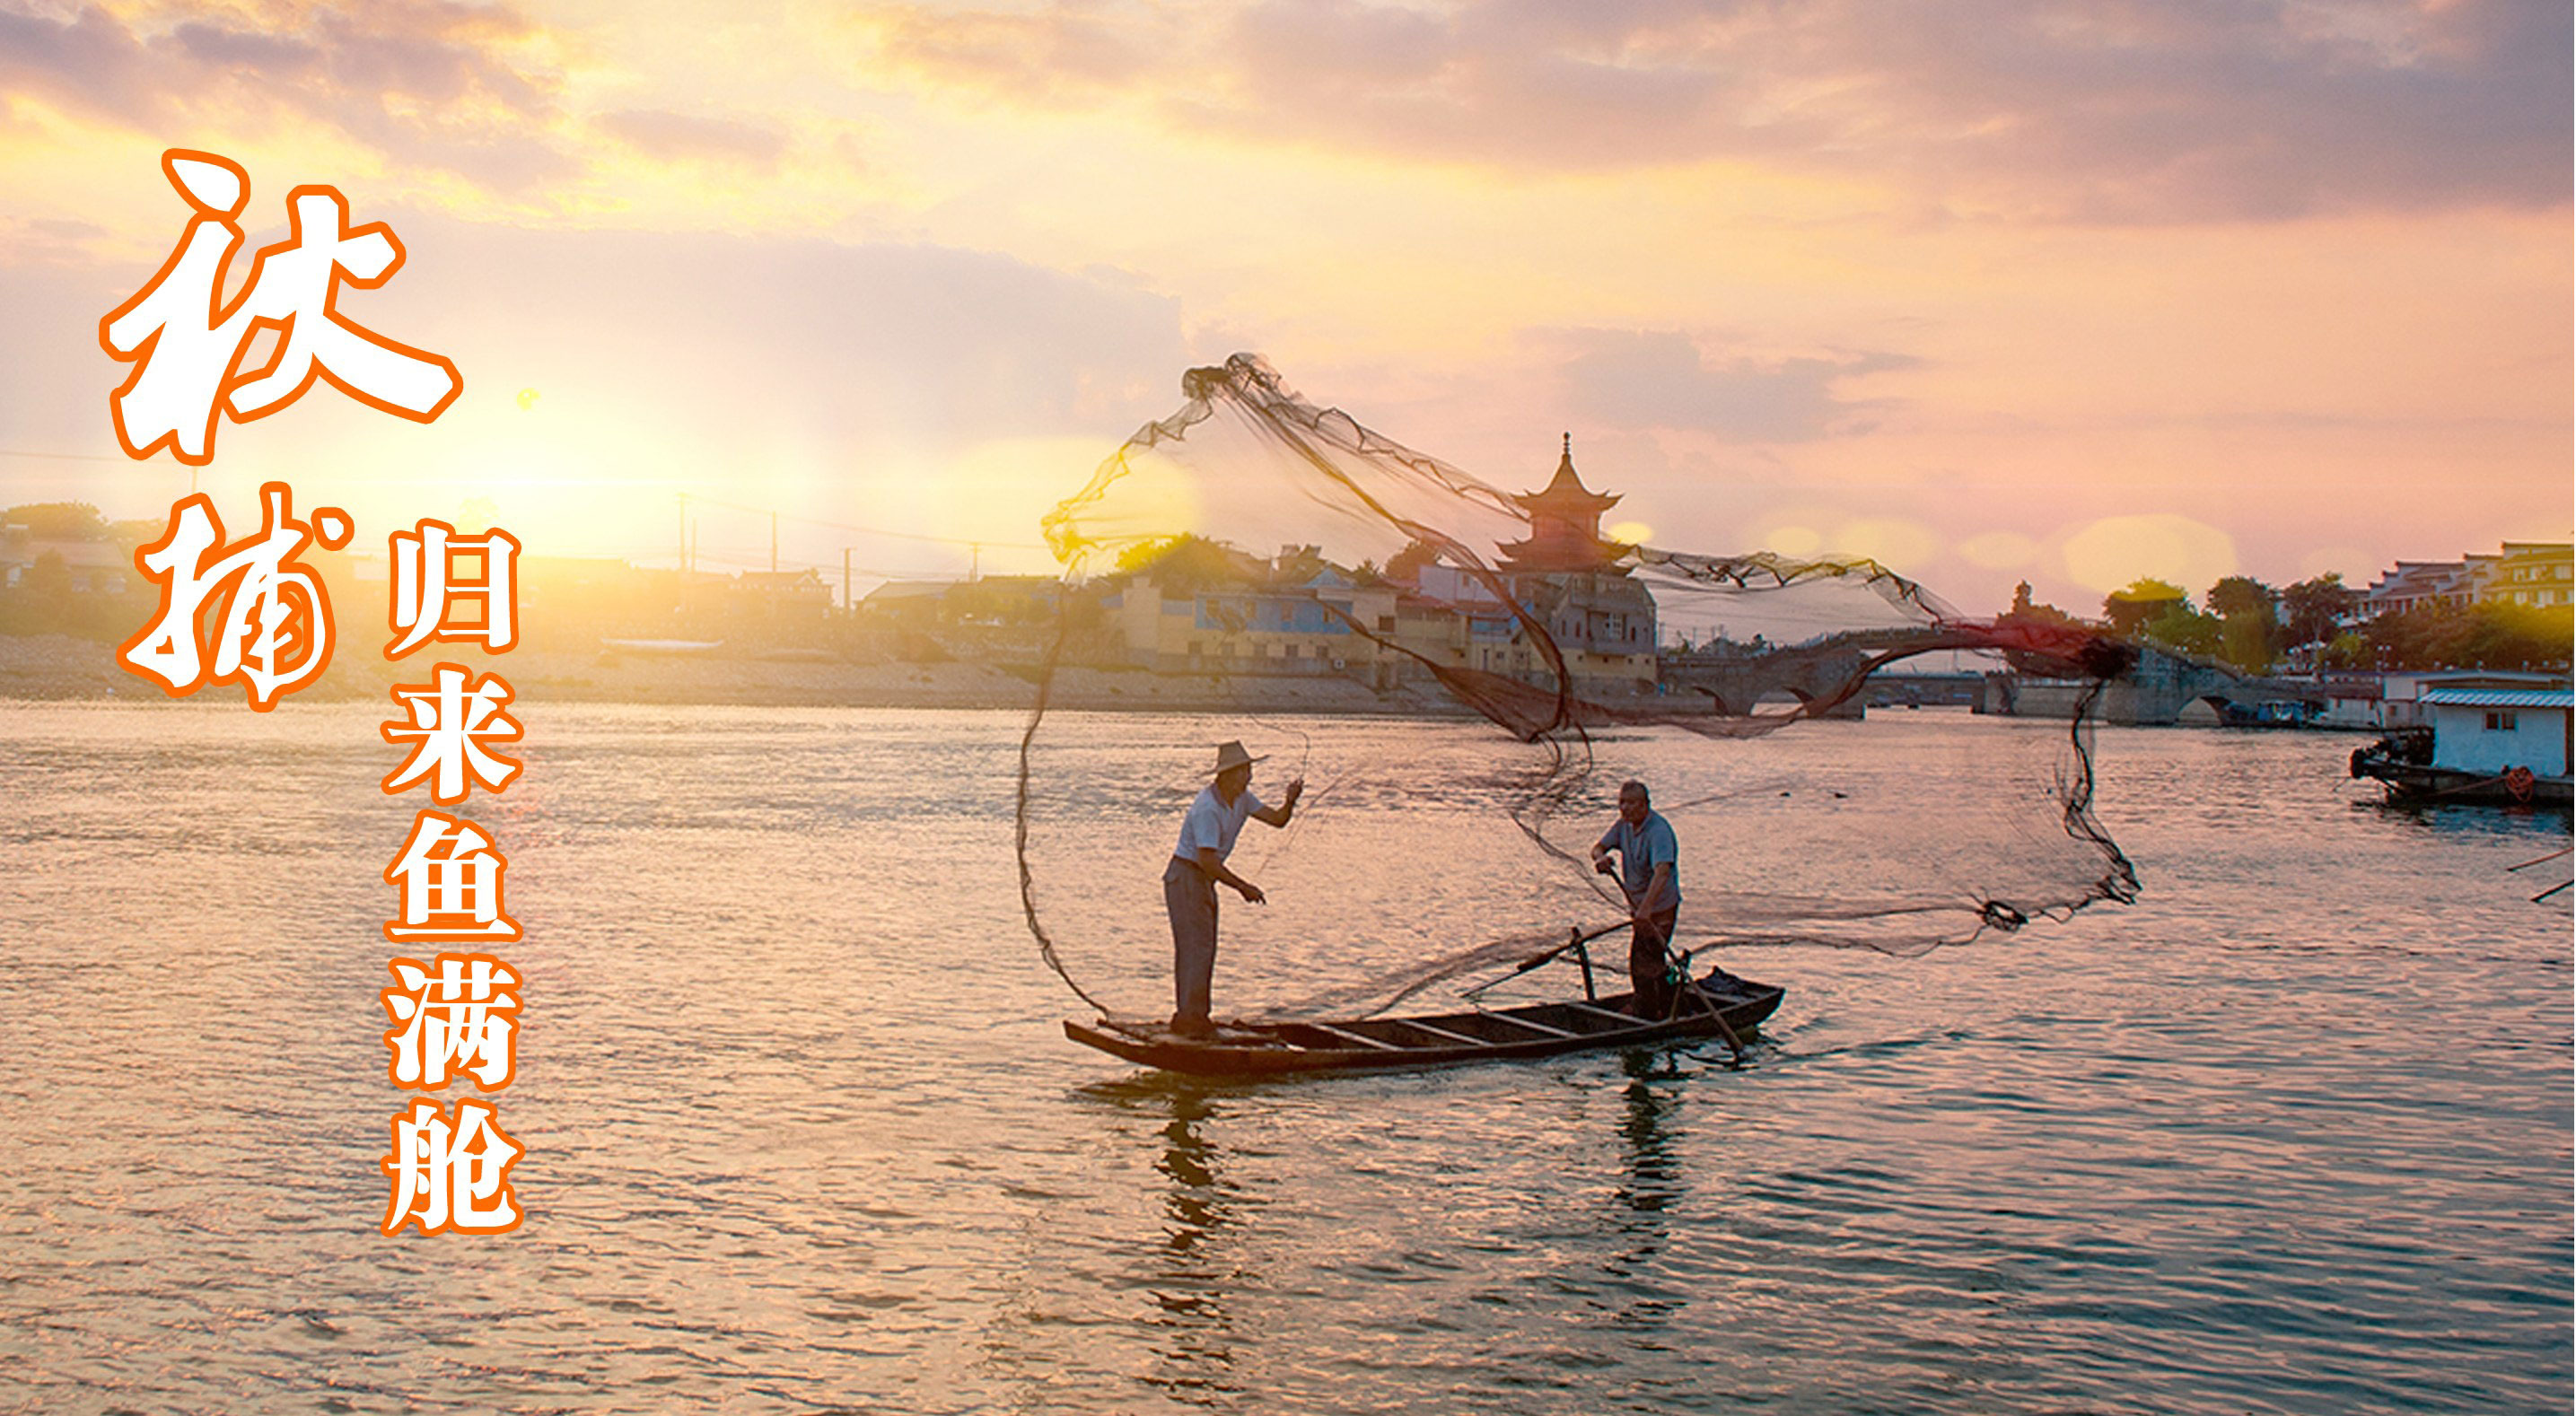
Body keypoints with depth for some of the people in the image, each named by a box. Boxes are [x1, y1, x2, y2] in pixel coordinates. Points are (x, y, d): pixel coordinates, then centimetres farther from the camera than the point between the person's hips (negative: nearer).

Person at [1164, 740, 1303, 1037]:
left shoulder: (1241, 798, 5)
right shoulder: (1207, 808, -25)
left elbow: (1277, 819, 3)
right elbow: (1207, 860, -27)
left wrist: (1290, 800, -19)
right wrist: (1243, 887, -21)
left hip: (1204, 879, 10)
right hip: (1185, 876, -10)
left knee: (1201, 949, 11)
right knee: (1197, 947, -12)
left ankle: (1188, 1017, 17)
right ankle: (1190, 1016, -9)